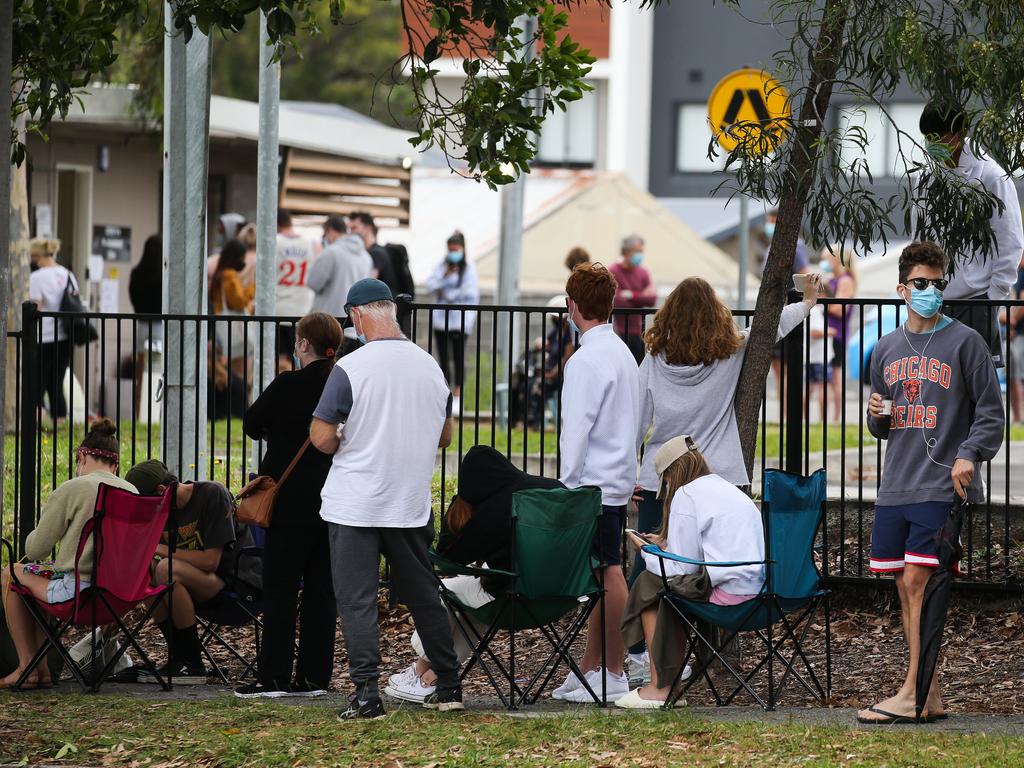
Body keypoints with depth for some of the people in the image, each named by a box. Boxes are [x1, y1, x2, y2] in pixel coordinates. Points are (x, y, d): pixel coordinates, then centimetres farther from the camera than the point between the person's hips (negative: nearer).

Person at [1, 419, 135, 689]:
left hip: (79, 590, -7)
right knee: (38, 574, 31)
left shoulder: (72, 489, -10)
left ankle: (27, 667, 18)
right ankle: (43, 667, 26)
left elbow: (35, 550, -4)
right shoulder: (133, 492, 8)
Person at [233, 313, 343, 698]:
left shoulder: (289, 385, -14)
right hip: (335, 504, 5)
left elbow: (252, 424, -3)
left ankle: (274, 676, 0)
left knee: (280, 591, 0)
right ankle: (314, 676, 11)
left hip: (293, 503, -5)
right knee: (321, 590, 9)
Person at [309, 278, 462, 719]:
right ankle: (449, 687, 20)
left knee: (356, 600, 0)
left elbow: (321, 438, -13)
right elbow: (444, 436, 14)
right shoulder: (430, 367, 4)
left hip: (354, 505, -5)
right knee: (423, 596, 15)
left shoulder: (350, 368, -14)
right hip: (412, 503, 5)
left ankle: (367, 694, -7)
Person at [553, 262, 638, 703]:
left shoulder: (586, 360, -15)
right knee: (602, 573, 13)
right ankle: (590, 667, 19)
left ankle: (612, 675, -3)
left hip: (593, 481, -10)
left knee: (607, 572, -6)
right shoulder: (622, 352, 14)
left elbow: (577, 430, -17)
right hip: (620, 478, 10)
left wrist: (567, 485, -12)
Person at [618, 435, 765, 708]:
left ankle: (659, 687, 8)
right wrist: (666, 544, 36)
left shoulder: (686, 495, -5)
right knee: (669, 585, 23)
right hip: (759, 586, 9)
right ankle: (671, 681, 18)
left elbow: (682, 569, -6)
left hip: (727, 592, -9)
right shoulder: (728, 489, 22)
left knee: (649, 584, 8)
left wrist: (646, 553, 10)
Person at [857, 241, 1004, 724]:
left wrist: (969, 455, -17)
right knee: (906, 588, 4)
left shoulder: (964, 342, 0)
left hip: (942, 487, -6)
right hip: (895, 486, 6)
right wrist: (877, 416, 2)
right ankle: (930, 697, 10)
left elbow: (991, 412, -2)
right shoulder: (887, 349, 17)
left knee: (917, 581, -14)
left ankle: (912, 693, -15)